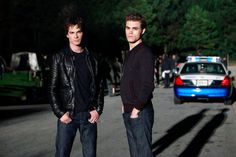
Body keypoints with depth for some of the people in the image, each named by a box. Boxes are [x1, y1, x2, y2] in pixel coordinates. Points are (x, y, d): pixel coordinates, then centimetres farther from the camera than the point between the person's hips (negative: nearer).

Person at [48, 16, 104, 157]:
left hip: (89, 115, 3)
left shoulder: (91, 59, 10)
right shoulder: (59, 58, 1)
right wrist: (60, 113, -9)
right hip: (68, 115, -3)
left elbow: (99, 86, 11)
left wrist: (98, 110, -1)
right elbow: (52, 88, -2)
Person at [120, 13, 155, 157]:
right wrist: (126, 106, 8)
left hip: (141, 113, -9)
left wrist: (137, 109, -16)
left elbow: (148, 85, -20)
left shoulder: (145, 53, -14)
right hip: (128, 112, 9)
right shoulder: (130, 53, 14)